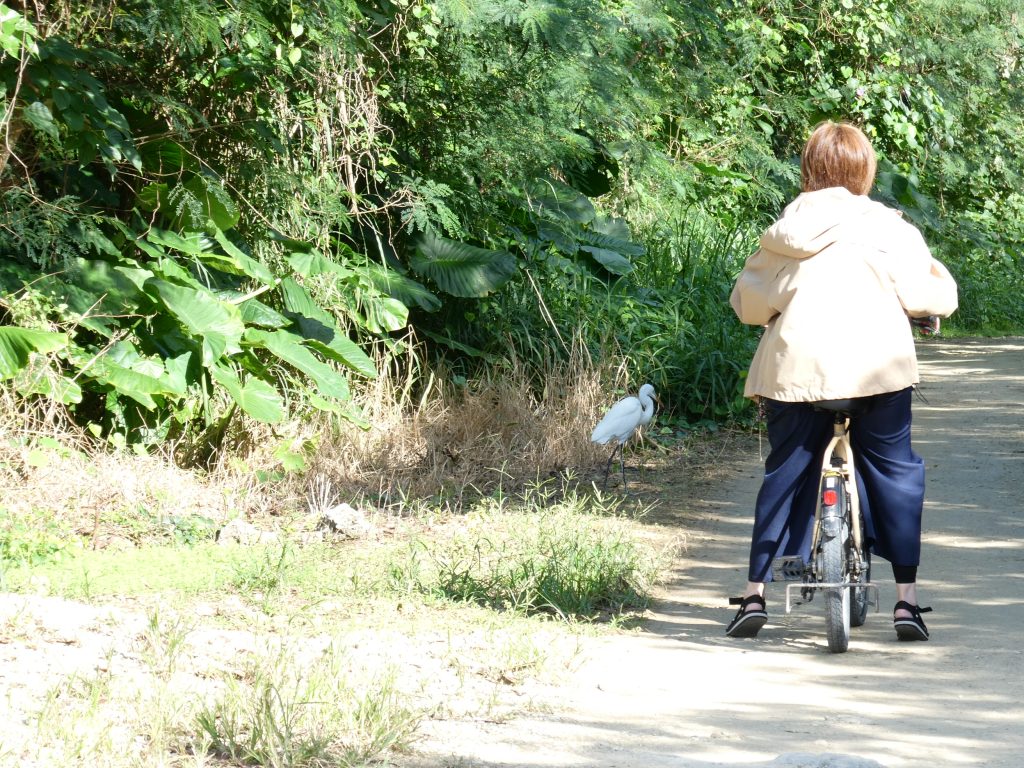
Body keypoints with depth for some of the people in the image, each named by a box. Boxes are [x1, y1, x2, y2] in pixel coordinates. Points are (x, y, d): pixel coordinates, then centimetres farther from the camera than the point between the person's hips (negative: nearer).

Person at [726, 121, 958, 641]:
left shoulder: (786, 233, 10)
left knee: (785, 475, 12)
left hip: (797, 368, 2)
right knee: (896, 473, 9)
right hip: (879, 366, -2)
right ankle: (906, 598, 5)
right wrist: (935, 273, 24)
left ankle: (756, 593, 9)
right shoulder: (889, 229, 4)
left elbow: (745, 300, 14)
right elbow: (936, 298, 1)